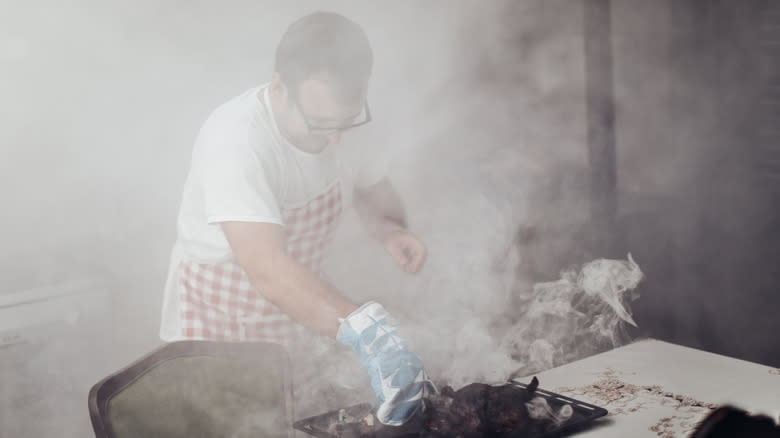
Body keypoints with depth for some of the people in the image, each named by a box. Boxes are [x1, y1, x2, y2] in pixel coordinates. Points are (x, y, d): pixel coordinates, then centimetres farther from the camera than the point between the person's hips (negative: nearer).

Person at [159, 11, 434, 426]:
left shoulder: (333, 115, -9)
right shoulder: (234, 141, -33)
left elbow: (372, 188, 11)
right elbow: (268, 271, -45)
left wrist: (390, 228, -13)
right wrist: (367, 332, -56)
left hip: (301, 314, 6)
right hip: (217, 331, -6)